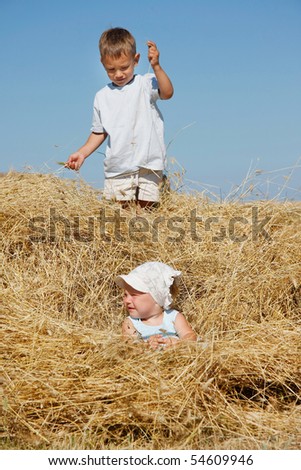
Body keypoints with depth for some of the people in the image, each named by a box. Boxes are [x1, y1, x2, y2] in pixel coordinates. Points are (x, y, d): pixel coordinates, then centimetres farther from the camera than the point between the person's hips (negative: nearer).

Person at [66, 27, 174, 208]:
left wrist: (156, 66, -32)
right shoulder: (102, 97, 10)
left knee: (147, 207, -4)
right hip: (117, 168, 3)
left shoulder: (146, 84, 0)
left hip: (148, 164, -2)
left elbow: (167, 93, -21)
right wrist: (82, 153, 7)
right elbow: (99, 133, 18)